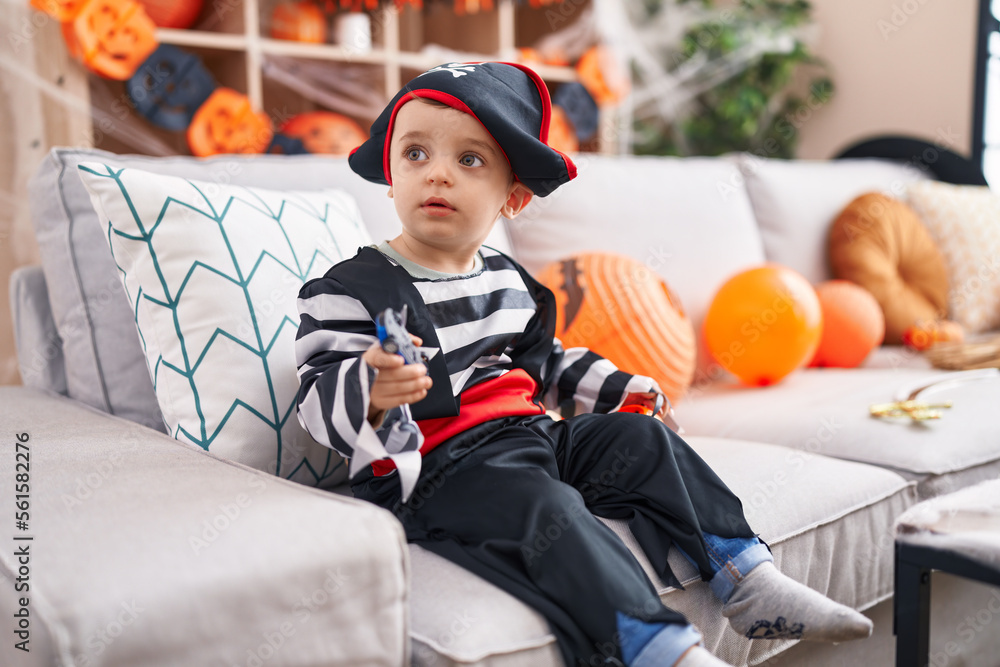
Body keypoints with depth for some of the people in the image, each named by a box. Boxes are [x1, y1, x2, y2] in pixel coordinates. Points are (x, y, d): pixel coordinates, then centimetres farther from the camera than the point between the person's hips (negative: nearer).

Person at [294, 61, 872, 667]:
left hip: (532, 435, 8)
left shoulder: (512, 281, 16)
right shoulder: (351, 289, -8)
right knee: (542, 505, -32)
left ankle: (752, 584, 4)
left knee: (642, 440, 1)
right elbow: (319, 396, -16)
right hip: (438, 467, -7)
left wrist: (620, 390, 22)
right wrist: (370, 388, -38)